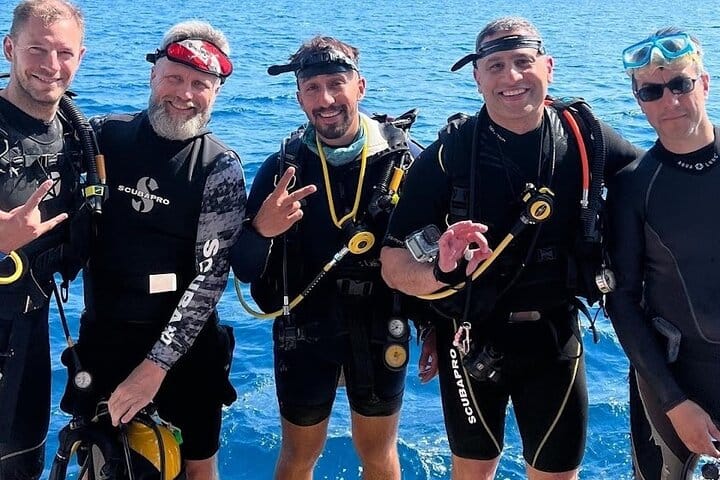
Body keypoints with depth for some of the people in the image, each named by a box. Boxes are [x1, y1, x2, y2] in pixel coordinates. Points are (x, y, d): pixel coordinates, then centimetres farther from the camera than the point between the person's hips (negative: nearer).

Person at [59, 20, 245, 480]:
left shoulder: (221, 168, -11)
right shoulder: (104, 135, -3)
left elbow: (211, 275, -16)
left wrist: (156, 365, -21)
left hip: (183, 341, -2)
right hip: (102, 335, 2)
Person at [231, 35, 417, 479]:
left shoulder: (402, 160, -9)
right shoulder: (282, 168, -8)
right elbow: (245, 269, -8)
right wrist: (261, 230, -28)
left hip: (380, 332, 0)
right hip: (304, 333, 1)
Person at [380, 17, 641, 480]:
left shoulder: (585, 135, -9)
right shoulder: (449, 154, -15)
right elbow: (393, 264, -17)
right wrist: (439, 273, -38)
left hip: (556, 338, 1)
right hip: (472, 341, -1)